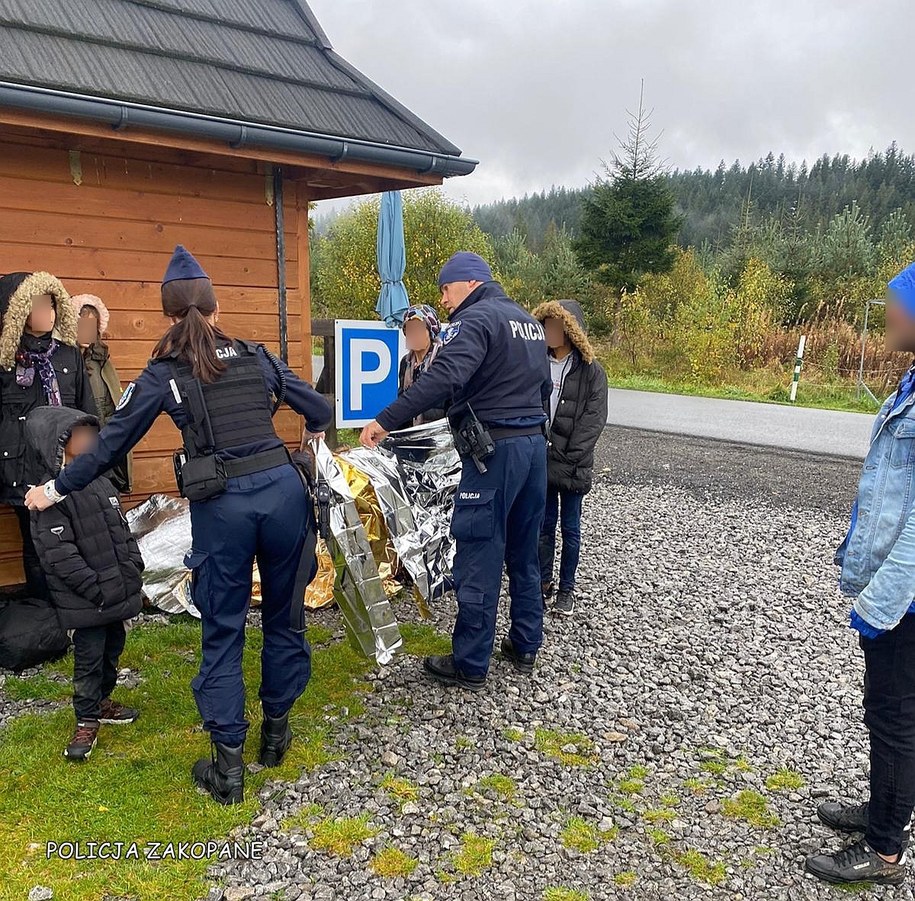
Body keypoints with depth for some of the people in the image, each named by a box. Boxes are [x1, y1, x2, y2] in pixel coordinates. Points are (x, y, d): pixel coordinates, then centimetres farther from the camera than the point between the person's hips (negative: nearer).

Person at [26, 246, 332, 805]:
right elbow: (319, 411, 16)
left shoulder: (162, 375, 5)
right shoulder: (257, 357, 12)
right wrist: (310, 436, 39)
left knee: (222, 630, 9)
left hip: (221, 504, -2)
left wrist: (56, 489, 22)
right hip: (282, 488, 3)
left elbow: (112, 443, 9)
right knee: (283, 615, 18)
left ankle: (228, 764, 14)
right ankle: (276, 731, 33)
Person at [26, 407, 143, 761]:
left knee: (112, 649, 20)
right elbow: (60, 555, -22)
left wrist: (134, 575, 6)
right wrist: (97, 589, -21)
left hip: (118, 591, 7)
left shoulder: (102, 485, 6)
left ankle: (101, 701, 39)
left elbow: (125, 534, 14)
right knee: (89, 658, 2)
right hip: (85, 602, -7)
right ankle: (86, 721, 18)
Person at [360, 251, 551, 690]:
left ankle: (470, 666, 9)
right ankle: (525, 646, 30)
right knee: (524, 553, 18)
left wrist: (385, 421, -29)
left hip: (494, 451, -9)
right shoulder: (529, 322, 17)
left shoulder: (475, 319, -10)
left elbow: (443, 378, -27)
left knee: (478, 559, 0)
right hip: (535, 443, 9)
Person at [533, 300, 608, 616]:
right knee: (544, 524, 11)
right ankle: (543, 583, 25)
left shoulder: (591, 371, -5)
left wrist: (568, 458, -15)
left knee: (570, 528, 8)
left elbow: (594, 418, -10)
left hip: (572, 465, -3)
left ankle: (567, 589, 19)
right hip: (539, 461, 3)